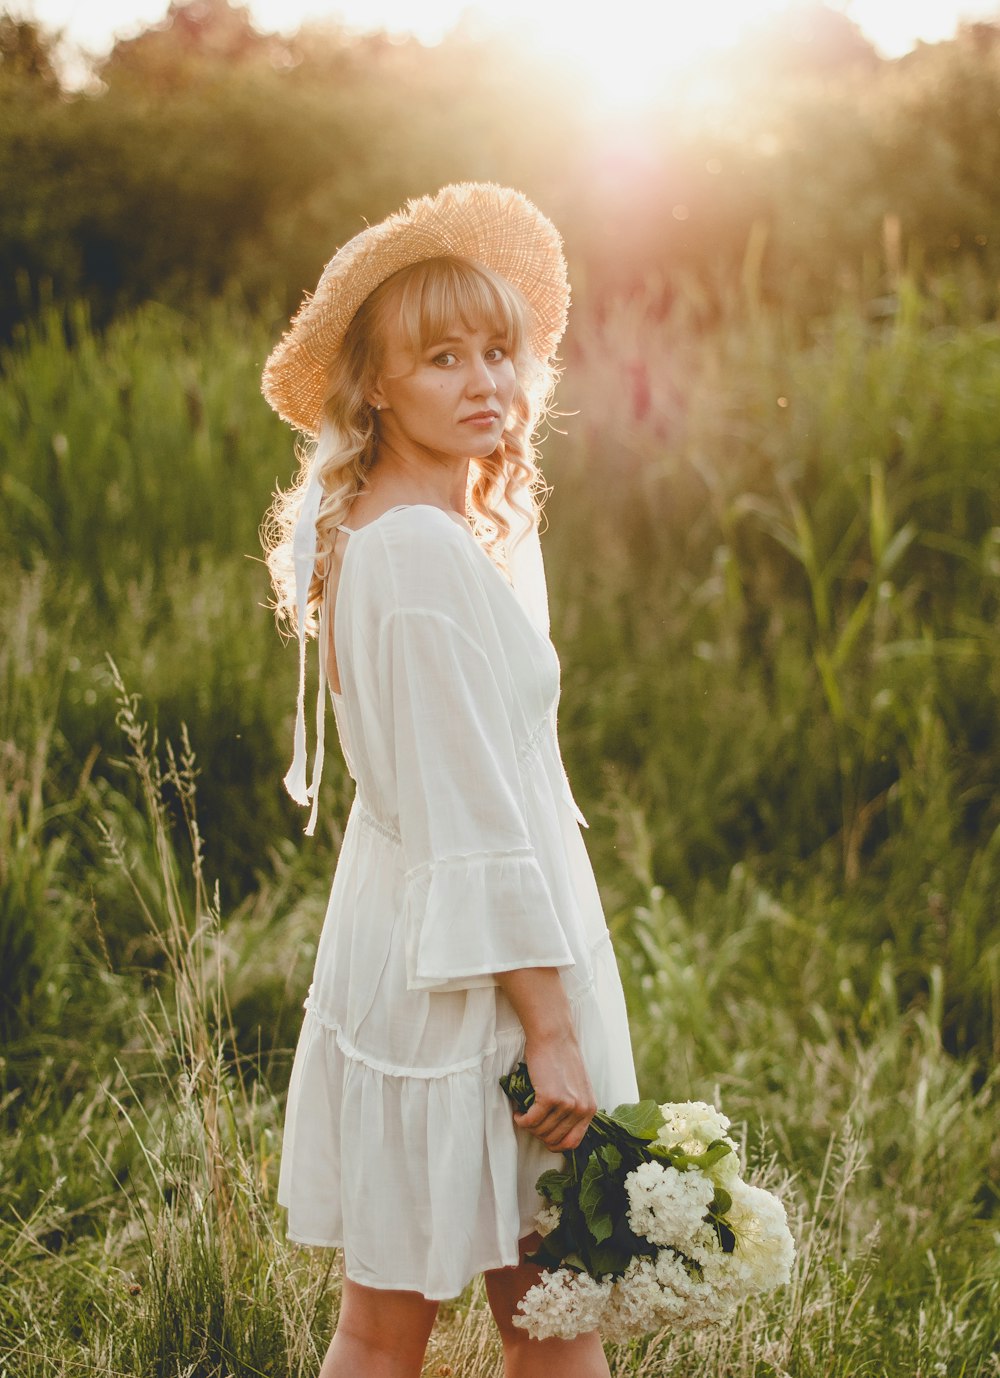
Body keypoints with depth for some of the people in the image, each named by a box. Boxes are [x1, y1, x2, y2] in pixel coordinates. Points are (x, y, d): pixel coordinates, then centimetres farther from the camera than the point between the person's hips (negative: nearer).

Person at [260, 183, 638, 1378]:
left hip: (401, 948, 10)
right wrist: (549, 1024, -20)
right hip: (459, 976, -10)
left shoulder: (380, 531, 11)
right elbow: (469, 821, -22)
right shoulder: (423, 550, -20)